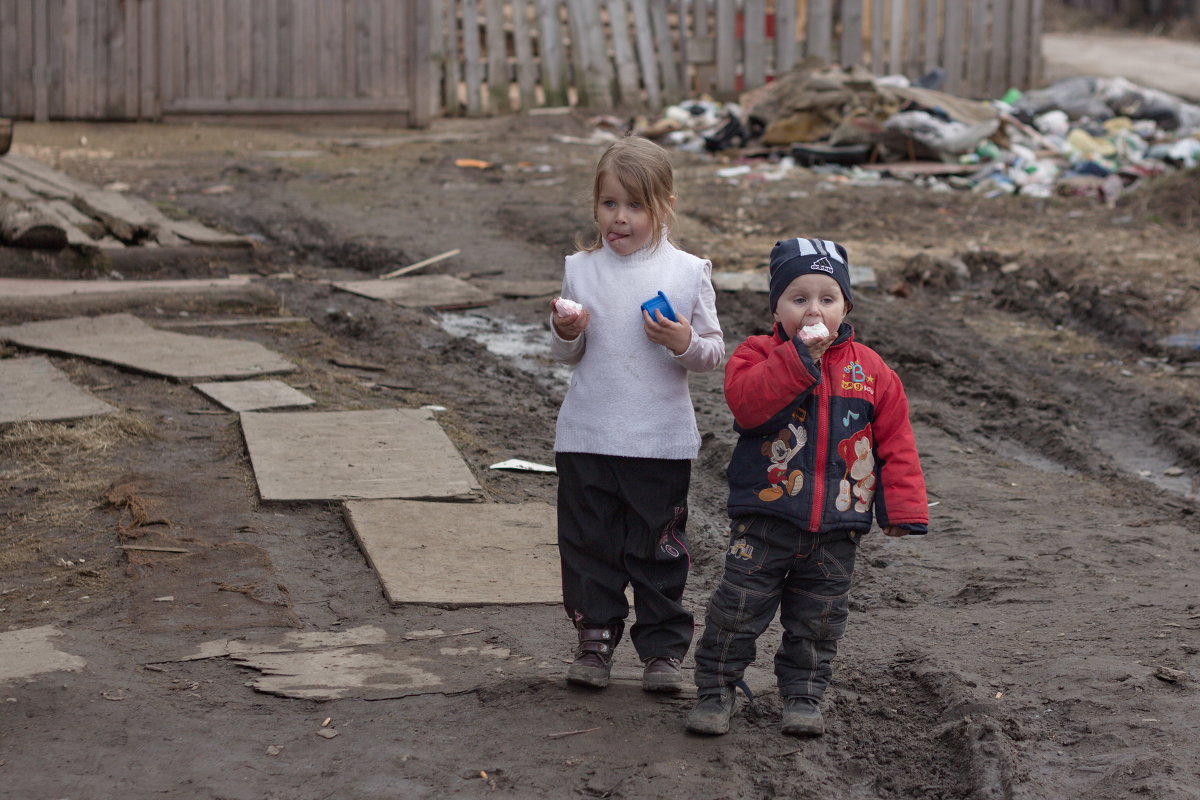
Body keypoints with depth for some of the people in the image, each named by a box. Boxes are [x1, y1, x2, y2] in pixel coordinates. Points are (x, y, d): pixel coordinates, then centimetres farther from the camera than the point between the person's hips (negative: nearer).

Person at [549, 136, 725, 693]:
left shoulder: (687, 272, -2)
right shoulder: (580, 269, 3)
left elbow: (714, 353, 2)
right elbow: (566, 355, 11)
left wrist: (686, 344, -18)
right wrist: (566, 333, -11)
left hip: (661, 440, -2)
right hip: (587, 436, 2)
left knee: (660, 551, 6)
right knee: (589, 544, 8)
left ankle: (662, 648, 18)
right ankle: (595, 639, 22)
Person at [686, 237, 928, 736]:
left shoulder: (868, 368, 4)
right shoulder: (759, 354, -3)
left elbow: (895, 441, 5)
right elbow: (745, 402, -24)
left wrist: (903, 508, 0)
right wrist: (800, 356, -26)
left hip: (837, 526, 2)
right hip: (765, 518, -2)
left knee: (818, 620, 11)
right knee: (738, 607, 1)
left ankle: (803, 696, 26)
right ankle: (715, 690, 16)